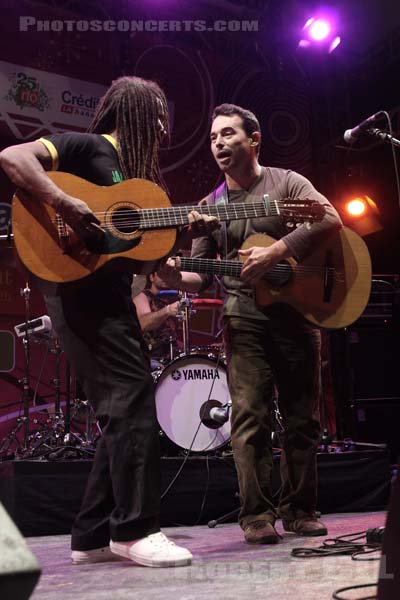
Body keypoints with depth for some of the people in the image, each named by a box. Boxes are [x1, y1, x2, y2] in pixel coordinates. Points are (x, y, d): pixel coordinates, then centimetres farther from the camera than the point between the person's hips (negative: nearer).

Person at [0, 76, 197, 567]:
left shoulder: (133, 168, 24)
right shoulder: (88, 147, -1)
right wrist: (65, 205, -26)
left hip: (110, 293, 9)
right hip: (81, 290, -9)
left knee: (123, 414, 7)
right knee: (133, 401, -13)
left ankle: (93, 535, 15)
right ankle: (135, 529, -4)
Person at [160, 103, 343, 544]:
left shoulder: (286, 183, 5)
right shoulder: (209, 206, 13)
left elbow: (329, 218, -13)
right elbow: (202, 274, 10)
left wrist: (274, 253, -22)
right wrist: (177, 279, -13)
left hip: (296, 312, -1)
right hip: (244, 318, 1)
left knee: (303, 417, 5)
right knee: (249, 417, -7)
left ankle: (299, 510, 18)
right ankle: (256, 515, 2)